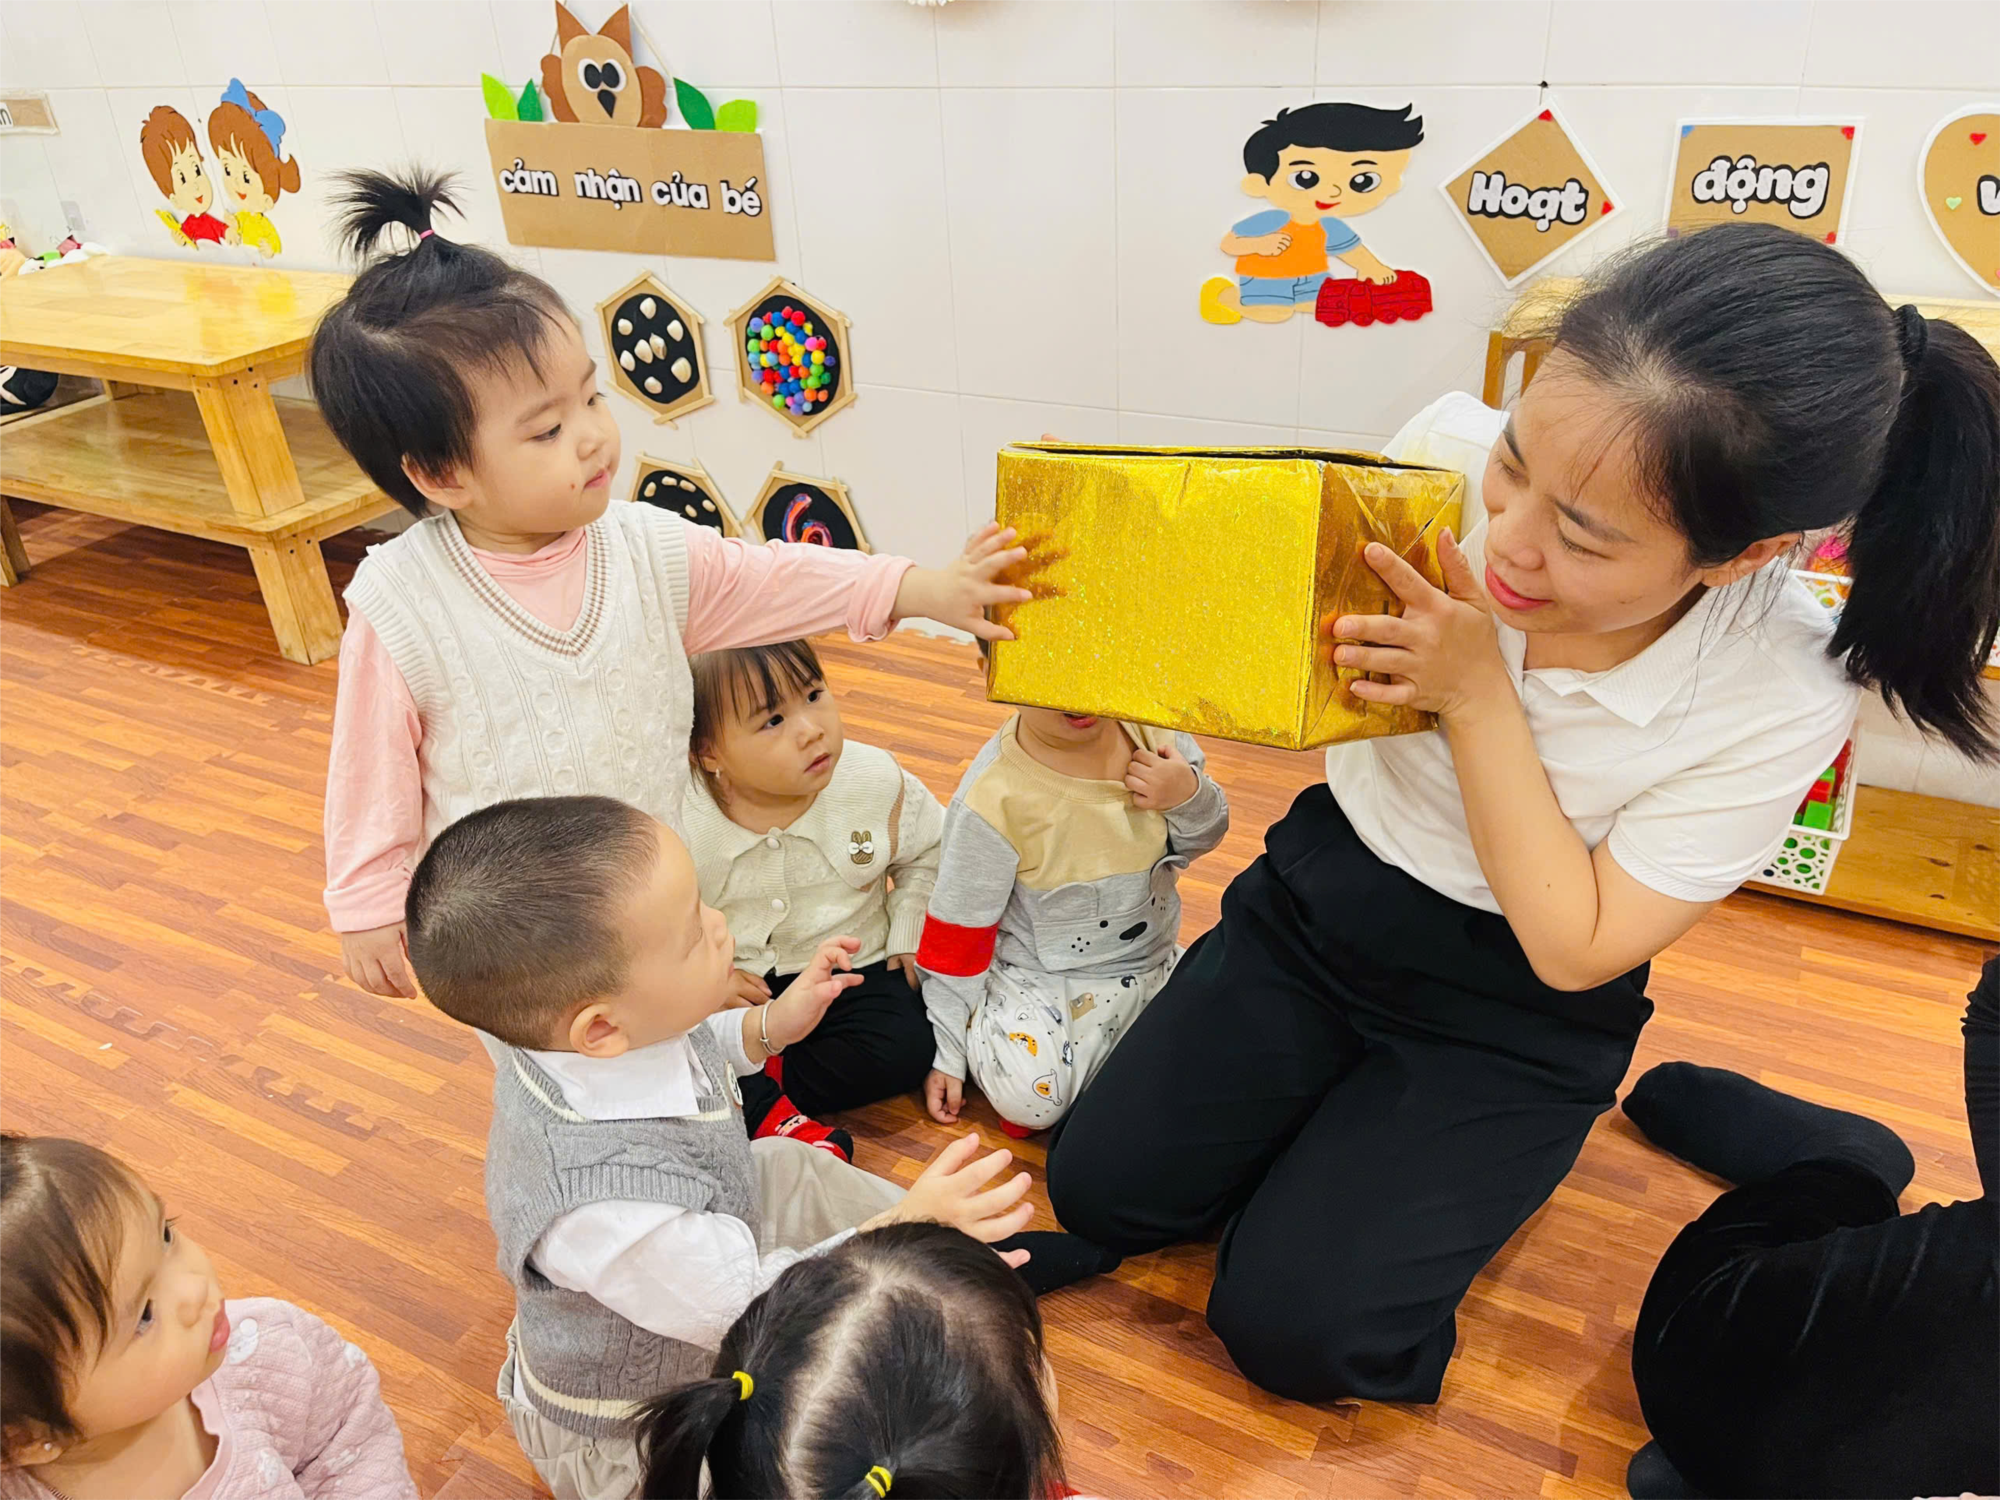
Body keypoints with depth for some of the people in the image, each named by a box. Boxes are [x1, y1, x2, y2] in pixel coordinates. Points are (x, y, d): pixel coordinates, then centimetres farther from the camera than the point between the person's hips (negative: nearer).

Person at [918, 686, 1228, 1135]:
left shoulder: (1151, 726, -11)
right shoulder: (993, 798, -24)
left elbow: (1202, 840, 5)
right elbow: (957, 935, -12)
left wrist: (1190, 798, -19)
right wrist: (946, 1052, -6)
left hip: (1151, 959, 5)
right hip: (1038, 977, -5)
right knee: (1027, 1093, -31)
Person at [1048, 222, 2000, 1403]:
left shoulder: (1783, 696, -26)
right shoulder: (1451, 457, -21)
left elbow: (1574, 947, -20)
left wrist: (1476, 695, -31)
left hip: (1511, 1015, -3)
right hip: (1320, 899, 4)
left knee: (1290, 1325, -9)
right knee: (1101, 1190, 2)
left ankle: (1462, 1167, 19)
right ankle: (1345, 1126, 26)